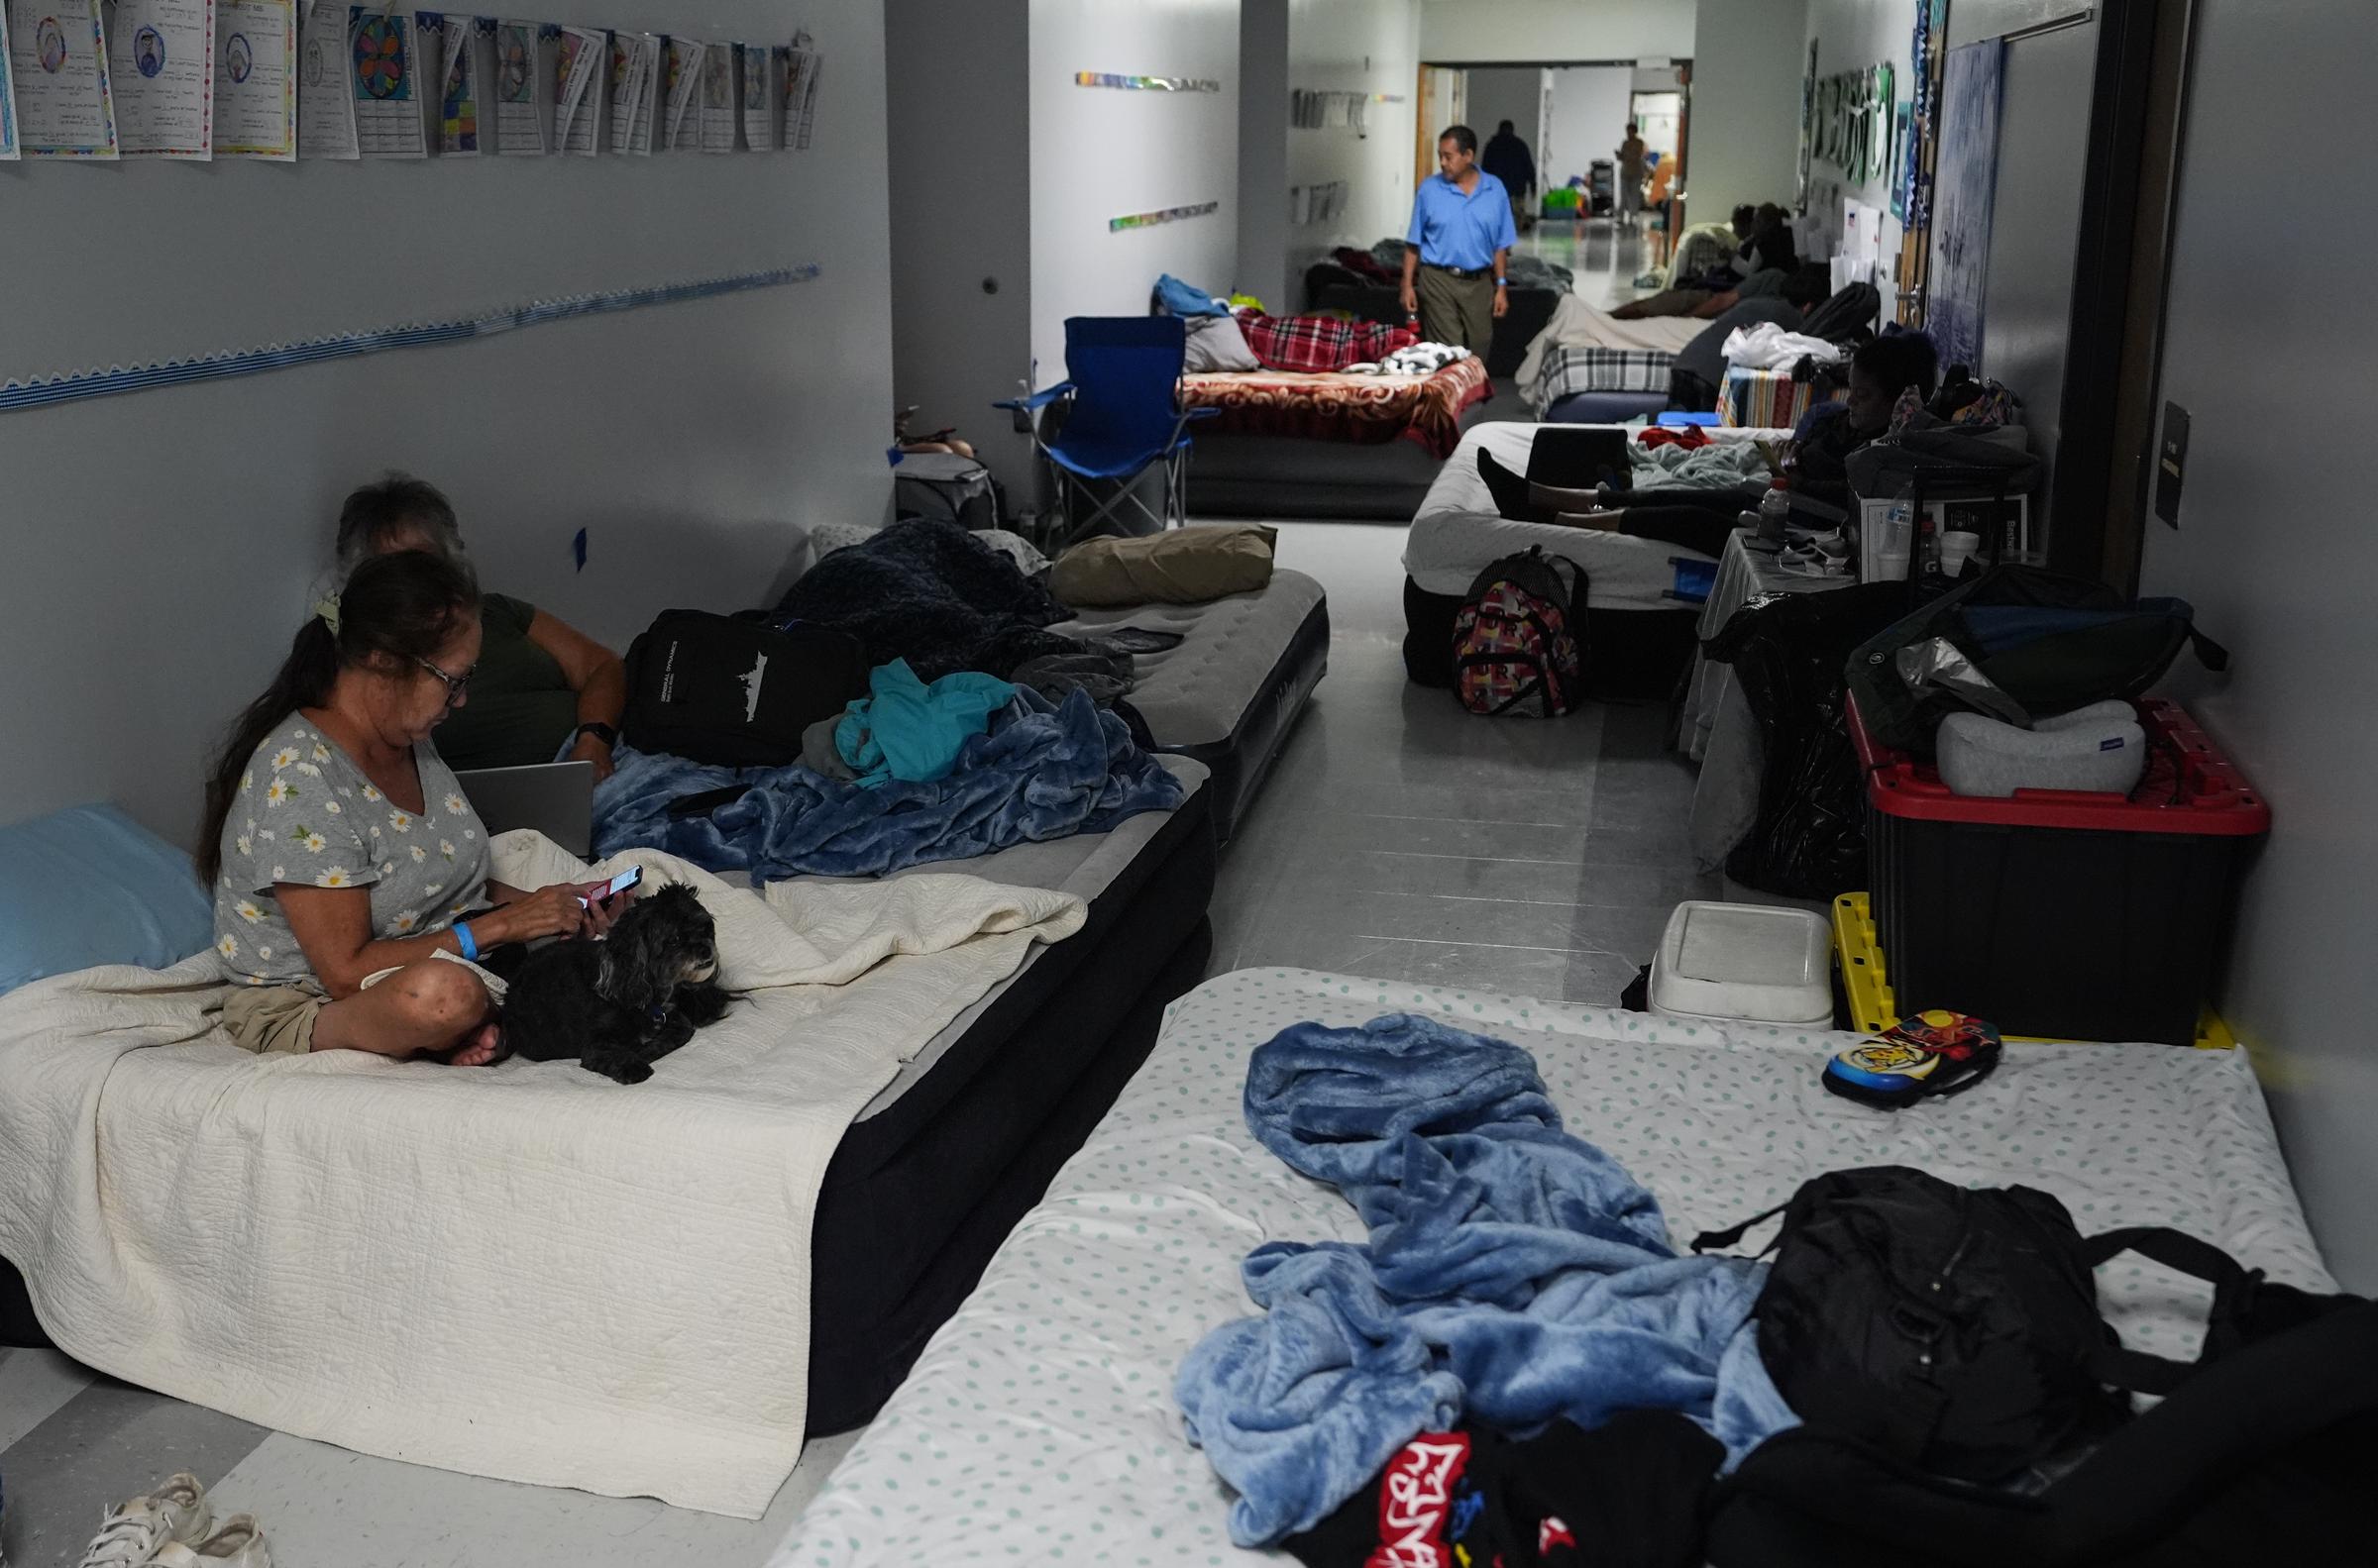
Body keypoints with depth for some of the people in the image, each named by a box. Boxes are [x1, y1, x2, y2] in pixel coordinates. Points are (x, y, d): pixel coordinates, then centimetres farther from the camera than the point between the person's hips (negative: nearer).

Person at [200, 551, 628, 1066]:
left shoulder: (408, 739, 4)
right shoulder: (298, 777, -24)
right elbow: (347, 972, -24)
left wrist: (537, 902, 0)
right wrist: (498, 926, -21)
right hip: (304, 1009, -8)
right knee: (443, 994, -40)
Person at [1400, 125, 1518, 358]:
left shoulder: (1495, 190, 3)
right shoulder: (1429, 189, -1)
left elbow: (1501, 246, 6)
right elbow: (1413, 243, 2)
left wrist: (1501, 288, 2)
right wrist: (1407, 285, -3)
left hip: (1479, 284, 2)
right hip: (1438, 281, -2)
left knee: (1477, 354, 8)